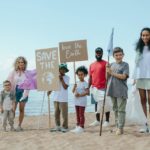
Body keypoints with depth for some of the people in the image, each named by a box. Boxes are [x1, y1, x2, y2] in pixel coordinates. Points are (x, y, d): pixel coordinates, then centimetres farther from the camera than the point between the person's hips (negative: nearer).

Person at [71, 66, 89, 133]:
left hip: (82, 101, -7)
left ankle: (81, 127, 2)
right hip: (76, 101, 7)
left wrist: (80, 95, -24)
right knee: (77, 114, 12)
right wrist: (74, 87, -10)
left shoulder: (85, 83, -9)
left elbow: (87, 92, -18)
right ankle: (77, 126, 20)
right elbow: (73, 91, 10)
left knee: (81, 114, -3)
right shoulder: (77, 83, 12)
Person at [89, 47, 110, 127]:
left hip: (103, 88, -5)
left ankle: (107, 121, 6)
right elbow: (90, 77, 15)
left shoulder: (105, 63, -1)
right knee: (96, 104, 10)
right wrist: (88, 88, 8)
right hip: (94, 88, 6)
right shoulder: (92, 65, 14)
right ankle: (97, 120, 20)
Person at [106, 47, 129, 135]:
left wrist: (112, 72, -11)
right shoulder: (112, 65, 12)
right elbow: (108, 77, 12)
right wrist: (107, 71, -6)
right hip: (113, 90, 5)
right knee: (115, 109, 11)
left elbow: (123, 76, -13)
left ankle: (120, 128, -2)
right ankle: (117, 126, 19)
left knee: (121, 109, -4)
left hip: (121, 91, -5)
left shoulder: (125, 64, -1)